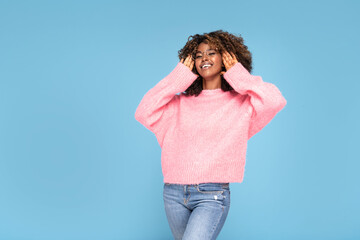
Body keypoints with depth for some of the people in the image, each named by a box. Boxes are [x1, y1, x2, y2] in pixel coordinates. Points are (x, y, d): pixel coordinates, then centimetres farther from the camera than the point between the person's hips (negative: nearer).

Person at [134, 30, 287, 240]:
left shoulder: (240, 103, 1)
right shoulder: (181, 103, 8)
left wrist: (237, 75, -4)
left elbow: (275, 101, -16)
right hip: (174, 193, 4)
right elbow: (144, 113, -4)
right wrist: (179, 76, 1)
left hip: (212, 195, -4)